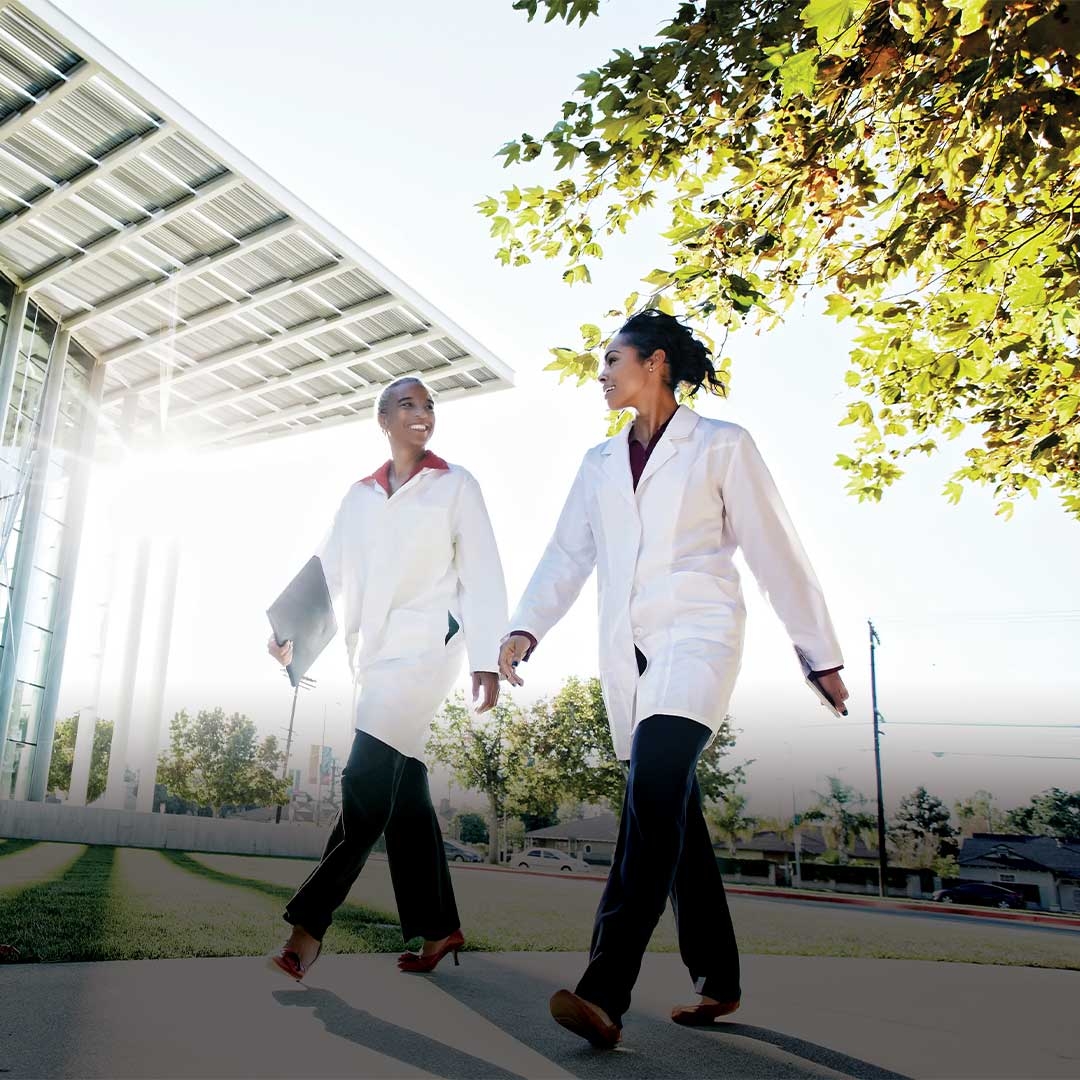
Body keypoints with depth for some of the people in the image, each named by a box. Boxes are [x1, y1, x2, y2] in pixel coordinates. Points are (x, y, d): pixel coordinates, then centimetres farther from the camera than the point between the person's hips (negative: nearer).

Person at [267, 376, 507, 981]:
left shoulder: (456, 485, 5)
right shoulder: (359, 496, 17)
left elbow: (481, 575, -1)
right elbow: (329, 569, 11)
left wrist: (487, 660, -11)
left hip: (426, 643, -5)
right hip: (376, 653, 5)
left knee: (367, 783, -16)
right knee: (403, 791, 5)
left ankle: (310, 925, -11)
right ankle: (441, 927, 16)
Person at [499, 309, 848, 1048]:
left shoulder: (721, 446, 2)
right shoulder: (602, 462, 17)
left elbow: (776, 551, 1)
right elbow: (568, 554, 10)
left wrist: (822, 654, 2)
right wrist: (527, 627, -6)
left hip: (696, 637, -5)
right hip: (629, 653, 6)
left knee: (654, 791, -24)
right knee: (672, 808, 7)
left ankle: (606, 993, -26)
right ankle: (718, 980, 20)